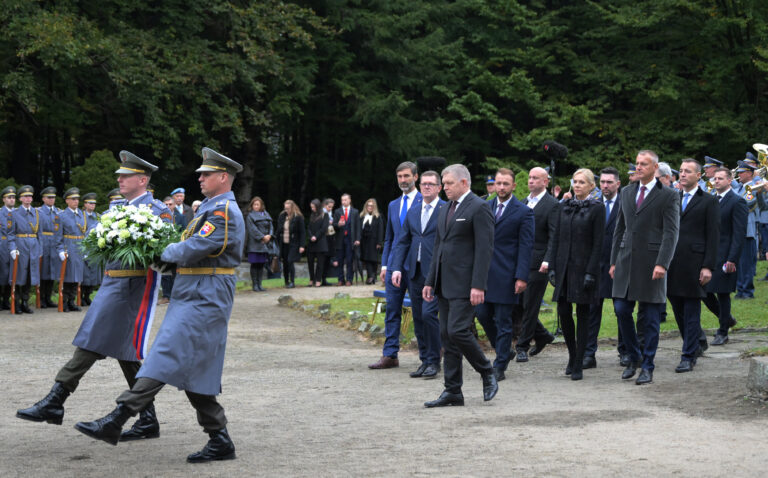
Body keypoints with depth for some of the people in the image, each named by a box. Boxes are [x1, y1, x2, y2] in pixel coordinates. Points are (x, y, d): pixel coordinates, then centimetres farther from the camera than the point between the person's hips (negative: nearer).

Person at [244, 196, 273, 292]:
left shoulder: (266, 215, 13)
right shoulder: (250, 216, -4)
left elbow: (270, 226, 11)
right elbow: (253, 229, -12)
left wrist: (269, 235, -7)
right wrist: (262, 237, -16)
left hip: (264, 244, 5)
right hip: (254, 244, -5)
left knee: (261, 264, 7)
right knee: (254, 264, -4)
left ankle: (259, 284, 13)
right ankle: (254, 285, 2)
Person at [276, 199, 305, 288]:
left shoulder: (298, 217, -5)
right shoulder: (281, 216, 8)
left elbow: (302, 232, -6)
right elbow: (278, 231, 12)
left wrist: (301, 246, -11)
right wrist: (278, 243, 6)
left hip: (293, 244, -5)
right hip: (283, 244, 5)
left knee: (290, 262, -14)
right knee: (285, 263, 8)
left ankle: (292, 282, -7)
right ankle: (286, 282, 21)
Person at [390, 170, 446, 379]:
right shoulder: (413, 212, 16)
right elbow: (402, 242, 16)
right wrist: (396, 268, 4)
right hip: (415, 272, 6)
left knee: (429, 313, -14)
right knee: (418, 317, 8)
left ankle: (434, 361, -2)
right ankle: (424, 360, 17)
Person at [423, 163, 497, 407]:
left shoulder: (479, 208, -8)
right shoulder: (445, 210, 18)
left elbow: (485, 248, -14)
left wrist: (478, 286, -20)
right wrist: (430, 281, 16)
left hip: (464, 284, -8)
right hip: (445, 284, 8)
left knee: (458, 331, -15)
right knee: (447, 337, 7)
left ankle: (488, 373, 7)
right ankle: (452, 392, 11)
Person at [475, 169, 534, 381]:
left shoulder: (523, 212, -4)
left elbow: (526, 246, -8)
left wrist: (522, 277, -15)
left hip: (506, 274, -5)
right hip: (484, 271, 5)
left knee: (503, 321, -1)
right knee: (482, 313, 6)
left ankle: (500, 367, 6)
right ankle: (504, 351, 27)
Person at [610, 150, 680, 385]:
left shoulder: (669, 196, -2)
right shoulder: (627, 192, 14)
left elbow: (671, 233, -9)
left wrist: (662, 263, -18)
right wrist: (614, 260, 12)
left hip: (651, 263, -5)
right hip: (626, 261, 5)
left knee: (651, 318, 2)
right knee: (621, 310, 1)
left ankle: (647, 367, 10)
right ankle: (634, 356, 21)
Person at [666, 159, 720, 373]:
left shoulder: (709, 202, 1)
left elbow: (713, 236, -4)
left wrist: (708, 266, -11)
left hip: (693, 263, -5)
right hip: (672, 264, 5)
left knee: (691, 313, -2)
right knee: (679, 312, 10)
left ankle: (688, 357, 1)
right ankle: (697, 342, 26)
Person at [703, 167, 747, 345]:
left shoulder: (737, 202, -9)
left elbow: (739, 233, -13)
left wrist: (732, 259, -19)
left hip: (724, 256, -7)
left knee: (723, 294, -1)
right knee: (705, 292, 7)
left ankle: (723, 333, 10)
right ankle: (727, 319, 29)